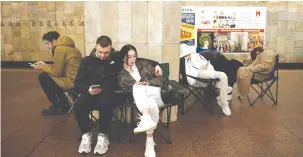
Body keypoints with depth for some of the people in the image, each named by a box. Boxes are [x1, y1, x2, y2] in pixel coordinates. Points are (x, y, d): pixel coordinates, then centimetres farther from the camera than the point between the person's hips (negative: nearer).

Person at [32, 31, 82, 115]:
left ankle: (59, 106, 13)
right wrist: (45, 65, 20)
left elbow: (56, 72, -10)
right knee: (47, 74, 22)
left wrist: (42, 67, 5)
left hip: (72, 81, -10)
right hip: (79, 78, 10)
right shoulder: (66, 45, 15)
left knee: (43, 76, 2)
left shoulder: (59, 48, -15)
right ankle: (62, 103, 26)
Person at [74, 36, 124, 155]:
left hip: (111, 93, -2)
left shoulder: (117, 58, 2)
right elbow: (77, 84, 3)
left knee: (105, 103, -34)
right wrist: (87, 89, -15)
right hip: (91, 94, 2)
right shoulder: (87, 61, 7)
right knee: (79, 106, -27)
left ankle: (103, 136, -14)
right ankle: (86, 134, -2)